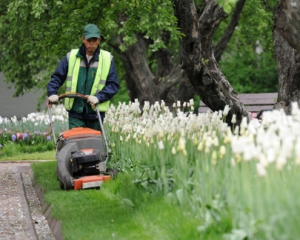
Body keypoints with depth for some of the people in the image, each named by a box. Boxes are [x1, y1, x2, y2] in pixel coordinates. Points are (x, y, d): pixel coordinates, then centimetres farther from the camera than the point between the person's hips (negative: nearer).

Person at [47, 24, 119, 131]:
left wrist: (98, 97, -14)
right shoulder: (71, 57, 5)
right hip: (75, 112, 0)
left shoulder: (107, 59, 4)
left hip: (96, 112, 0)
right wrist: (52, 93, -9)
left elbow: (114, 85, 1)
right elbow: (57, 77, 9)